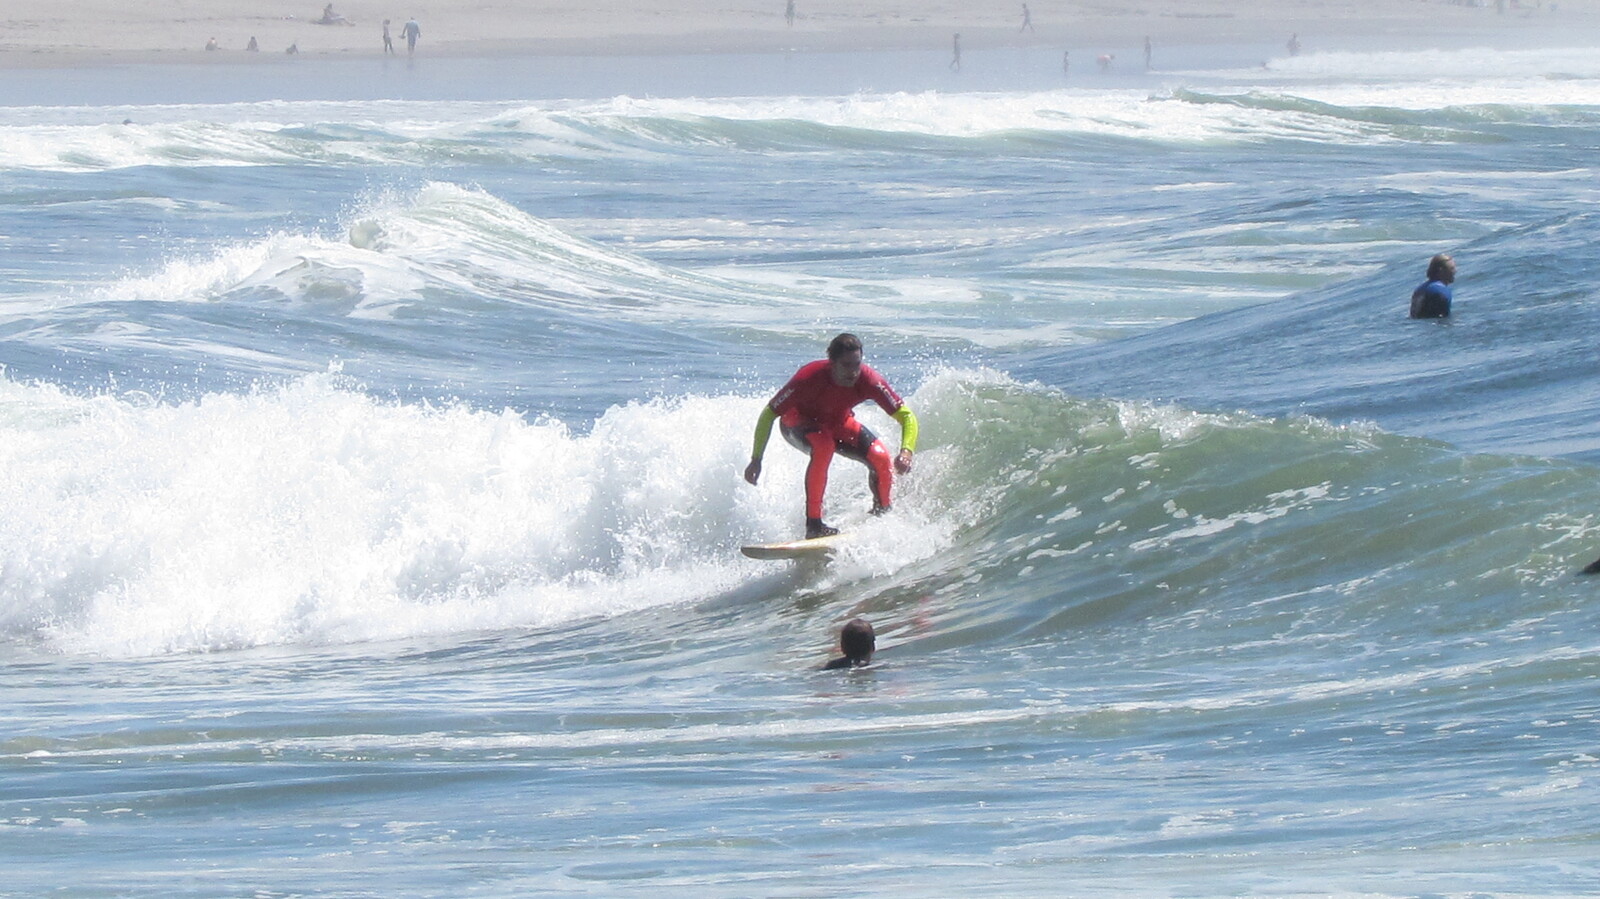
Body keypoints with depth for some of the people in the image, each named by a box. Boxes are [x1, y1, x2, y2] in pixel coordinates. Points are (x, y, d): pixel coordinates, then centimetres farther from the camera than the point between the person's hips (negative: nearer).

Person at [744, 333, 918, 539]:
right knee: (823, 446, -37)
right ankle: (813, 524, -32)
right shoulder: (809, 378, -36)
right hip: (799, 421, -3)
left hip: (839, 423, 3)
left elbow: (906, 416, -25)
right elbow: (769, 414, -25)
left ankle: (881, 515, 10)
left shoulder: (868, 380, -30)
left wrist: (906, 452, -44)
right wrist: (756, 459, -25)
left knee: (880, 458, -19)